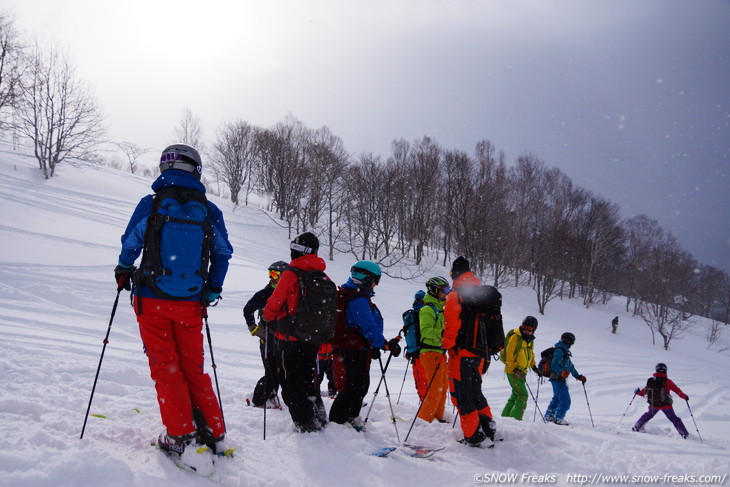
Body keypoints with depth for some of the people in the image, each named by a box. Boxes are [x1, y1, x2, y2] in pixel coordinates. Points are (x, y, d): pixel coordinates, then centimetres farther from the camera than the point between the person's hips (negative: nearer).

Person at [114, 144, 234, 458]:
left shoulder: (151, 203, -6)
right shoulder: (210, 210, 2)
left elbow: (130, 243, 1)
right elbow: (223, 253, 7)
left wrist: (123, 271, 21)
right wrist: (213, 289, 19)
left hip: (153, 299, -2)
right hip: (191, 302, 3)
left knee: (164, 367, 6)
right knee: (193, 367, 13)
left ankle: (180, 437, 4)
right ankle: (214, 435, 13)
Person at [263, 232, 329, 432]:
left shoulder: (290, 275, -15)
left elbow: (274, 304, -10)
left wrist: (267, 317, 12)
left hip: (290, 340, -6)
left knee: (291, 385, 5)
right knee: (309, 382, 21)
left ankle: (305, 425, 4)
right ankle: (319, 420, 24)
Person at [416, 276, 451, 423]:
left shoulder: (440, 309, 19)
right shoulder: (427, 309, -11)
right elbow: (426, 330, -24)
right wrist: (441, 334, -37)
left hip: (440, 352, 10)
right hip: (430, 352, -10)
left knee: (443, 386, 16)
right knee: (435, 389, -11)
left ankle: (438, 417, 27)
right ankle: (424, 419, -5)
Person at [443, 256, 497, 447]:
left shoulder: (455, 294, -9)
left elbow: (451, 325, -17)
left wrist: (447, 346, -9)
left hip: (461, 353, -8)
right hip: (479, 353, 8)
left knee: (462, 395, 0)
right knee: (475, 392, 20)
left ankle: (473, 436, 0)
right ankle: (488, 429, 19)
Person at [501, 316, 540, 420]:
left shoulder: (530, 340, 10)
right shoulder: (515, 337, -16)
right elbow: (509, 356, -18)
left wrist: (534, 367, 15)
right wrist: (515, 370, -23)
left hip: (522, 372, 9)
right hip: (513, 371, -9)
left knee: (516, 395, 15)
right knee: (523, 395, -13)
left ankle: (505, 416, 23)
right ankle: (515, 418, -8)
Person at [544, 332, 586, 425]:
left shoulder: (564, 351, 18)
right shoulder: (559, 350, -15)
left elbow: (570, 366, 24)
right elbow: (554, 365, -26)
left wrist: (578, 376, 24)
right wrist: (561, 373, -40)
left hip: (560, 379, 11)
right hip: (558, 379, -11)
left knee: (557, 398, 20)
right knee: (565, 401, -9)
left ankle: (549, 416, 28)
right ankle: (558, 418, -3)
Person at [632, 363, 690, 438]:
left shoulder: (651, 381, -2)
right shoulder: (668, 381, -7)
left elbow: (644, 391, 5)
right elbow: (677, 390, -1)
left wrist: (638, 392, 26)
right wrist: (685, 396, 17)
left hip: (654, 404, 2)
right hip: (666, 405, -2)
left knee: (648, 415, 24)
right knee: (675, 419, 10)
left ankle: (636, 428, 25)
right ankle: (685, 434, 8)